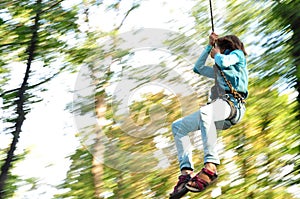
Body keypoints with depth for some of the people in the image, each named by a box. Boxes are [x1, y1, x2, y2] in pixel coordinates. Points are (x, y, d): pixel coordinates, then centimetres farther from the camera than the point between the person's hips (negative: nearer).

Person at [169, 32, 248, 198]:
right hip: (219, 107, 9)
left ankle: (210, 166, -51)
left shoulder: (238, 54, 15)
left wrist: (216, 54, 16)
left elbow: (224, 61, -6)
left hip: (233, 103, -9)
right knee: (177, 126, 1)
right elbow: (198, 68, 43)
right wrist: (209, 46, 41)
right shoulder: (219, 71, 36)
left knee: (204, 112, -41)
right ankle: (186, 172, -17)